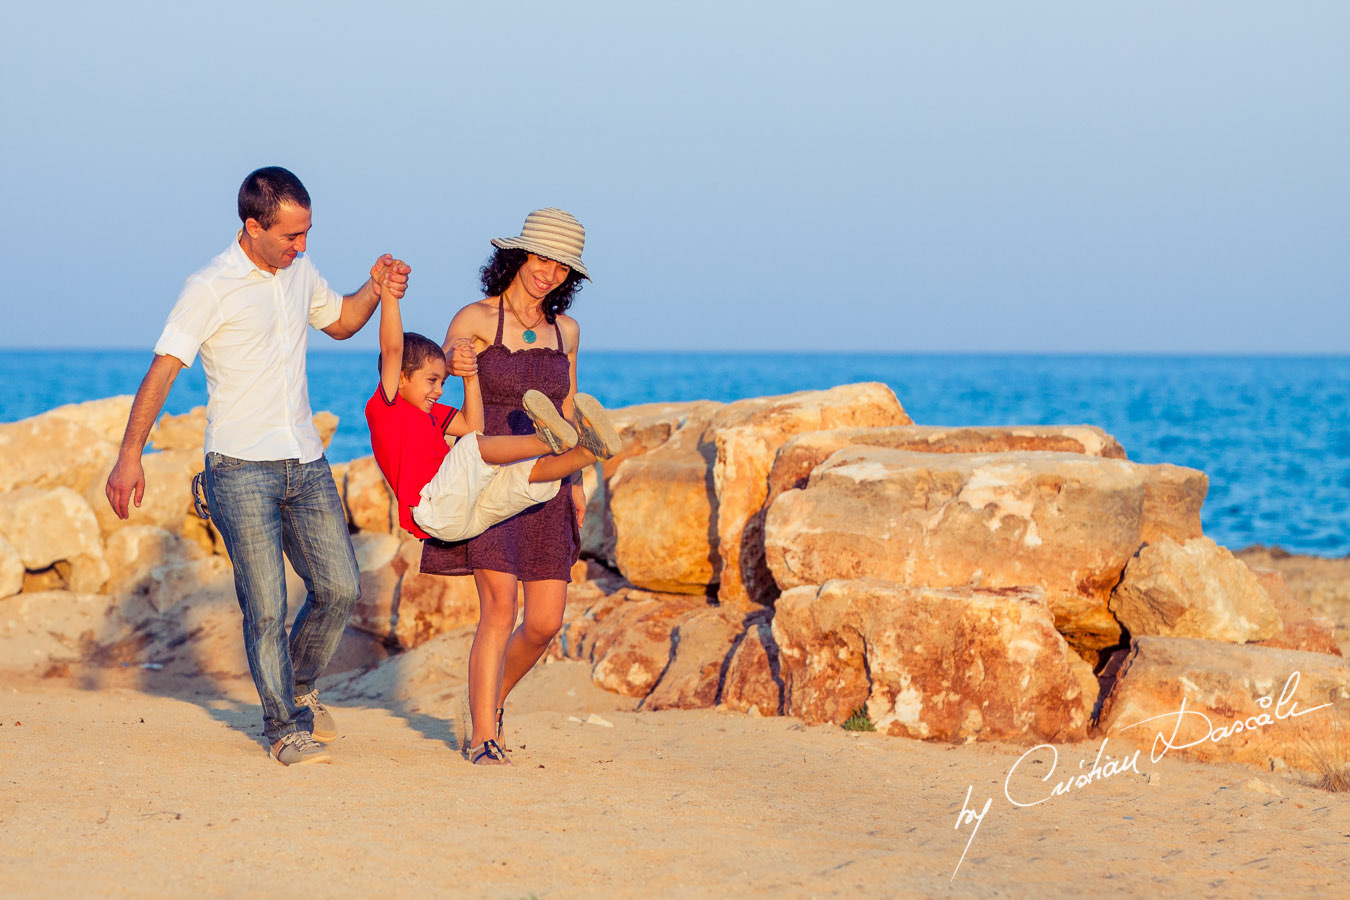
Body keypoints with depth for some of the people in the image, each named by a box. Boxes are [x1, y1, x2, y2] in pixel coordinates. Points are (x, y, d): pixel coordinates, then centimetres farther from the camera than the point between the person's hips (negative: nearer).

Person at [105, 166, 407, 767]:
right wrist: (130, 456, -22)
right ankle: (284, 728, 7)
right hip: (241, 469, -6)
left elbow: (339, 322, 27)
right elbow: (162, 370, -15)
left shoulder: (299, 269, 9)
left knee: (340, 587, 5)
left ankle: (298, 688, 29)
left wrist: (375, 290, 6)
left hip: (306, 463, 6)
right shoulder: (210, 289, -11)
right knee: (265, 605, -7)